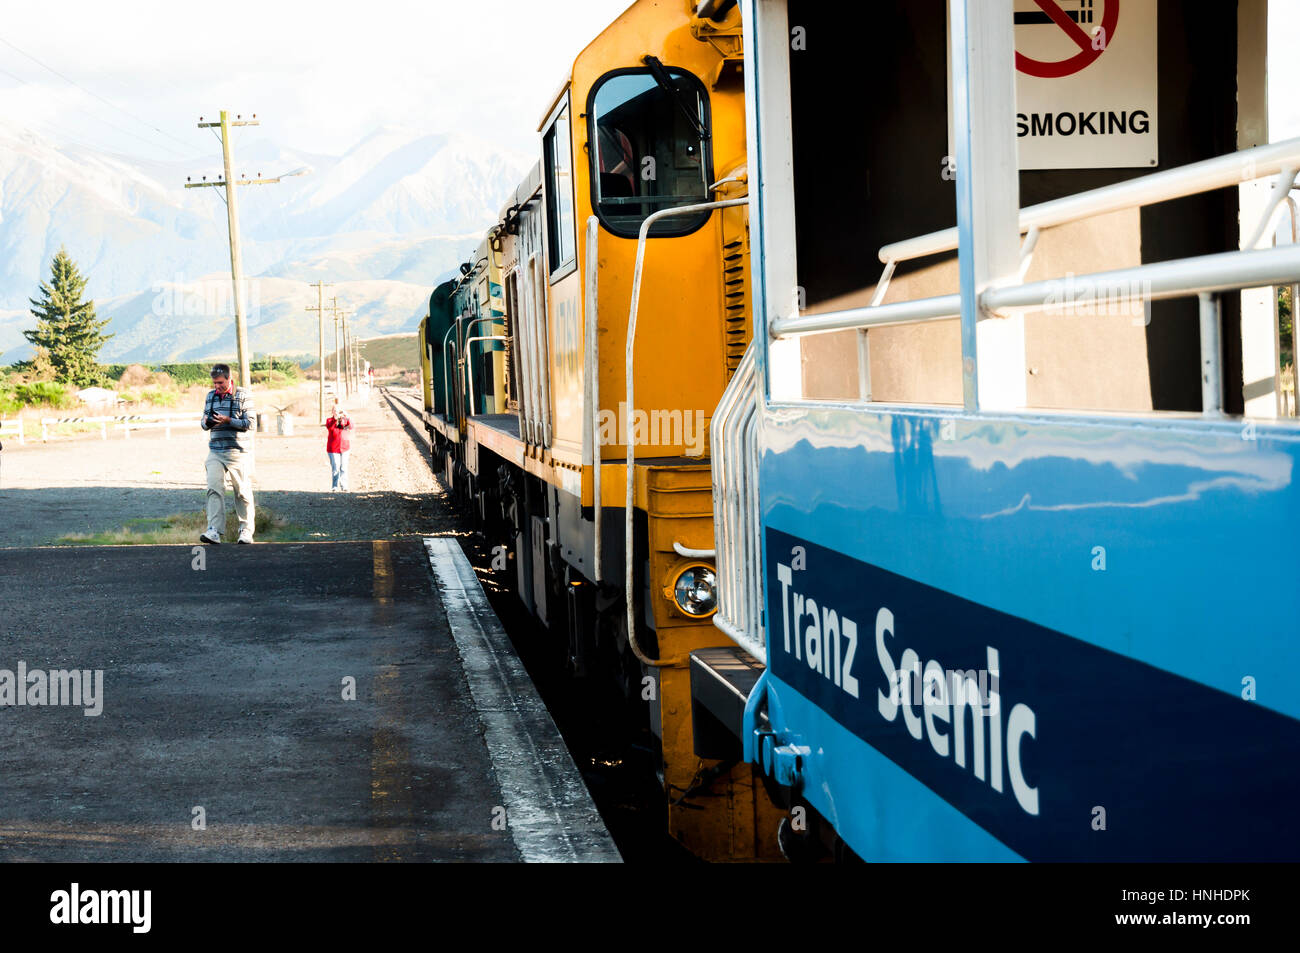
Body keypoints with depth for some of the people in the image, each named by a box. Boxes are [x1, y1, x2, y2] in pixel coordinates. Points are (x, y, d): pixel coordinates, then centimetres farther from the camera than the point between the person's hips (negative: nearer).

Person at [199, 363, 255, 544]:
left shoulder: (243, 396, -2)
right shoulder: (210, 396, 14)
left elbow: (249, 424, -7)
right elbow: (204, 424, 18)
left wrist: (228, 421, -20)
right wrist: (206, 422, -5)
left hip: (238, 451, -4)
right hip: (215, 451, 4)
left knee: (242, 492, 2)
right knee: (214, 489, -10)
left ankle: (246, 531, 13)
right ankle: (214, 531, -17)